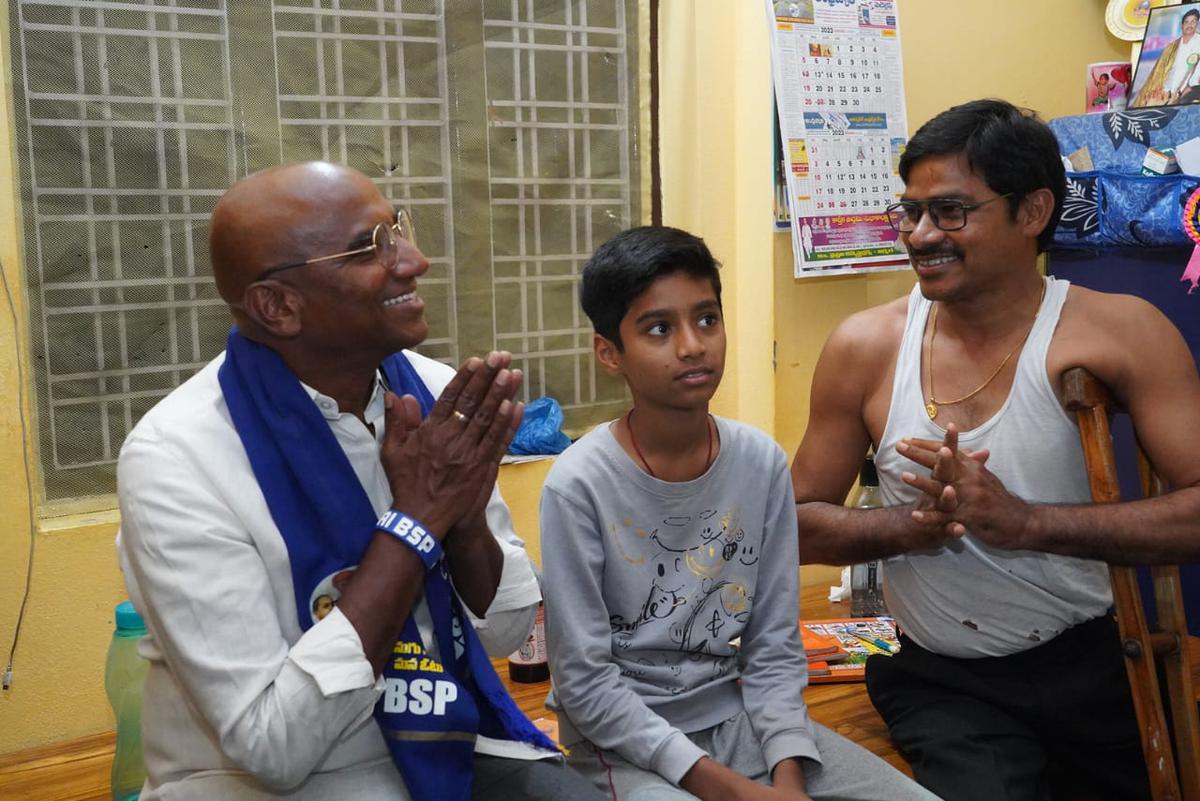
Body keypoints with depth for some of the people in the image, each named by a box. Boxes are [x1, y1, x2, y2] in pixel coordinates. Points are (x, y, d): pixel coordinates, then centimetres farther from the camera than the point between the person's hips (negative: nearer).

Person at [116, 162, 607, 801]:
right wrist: (417, 518, -25)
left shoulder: (437, 394, -6)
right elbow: (274, 748, -21)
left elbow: (506, 630, 1)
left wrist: (465, 517, -19)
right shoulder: (175, 458, -19)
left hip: (445, 743, 3)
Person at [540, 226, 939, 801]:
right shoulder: (579, 486, -17)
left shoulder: (762, 463, -4)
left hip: (737, 715, 5)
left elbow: (774, 647, 1)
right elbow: (585, 682, -15)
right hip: (623, 739, -4)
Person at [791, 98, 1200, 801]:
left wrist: (1022, 521, -25)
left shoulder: (1117, 332, -7)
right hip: (944, 684, 0)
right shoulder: (866, 348, -1)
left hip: (1093, 664, 1)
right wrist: (909, 526, -14)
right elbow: (799, 520, 5)